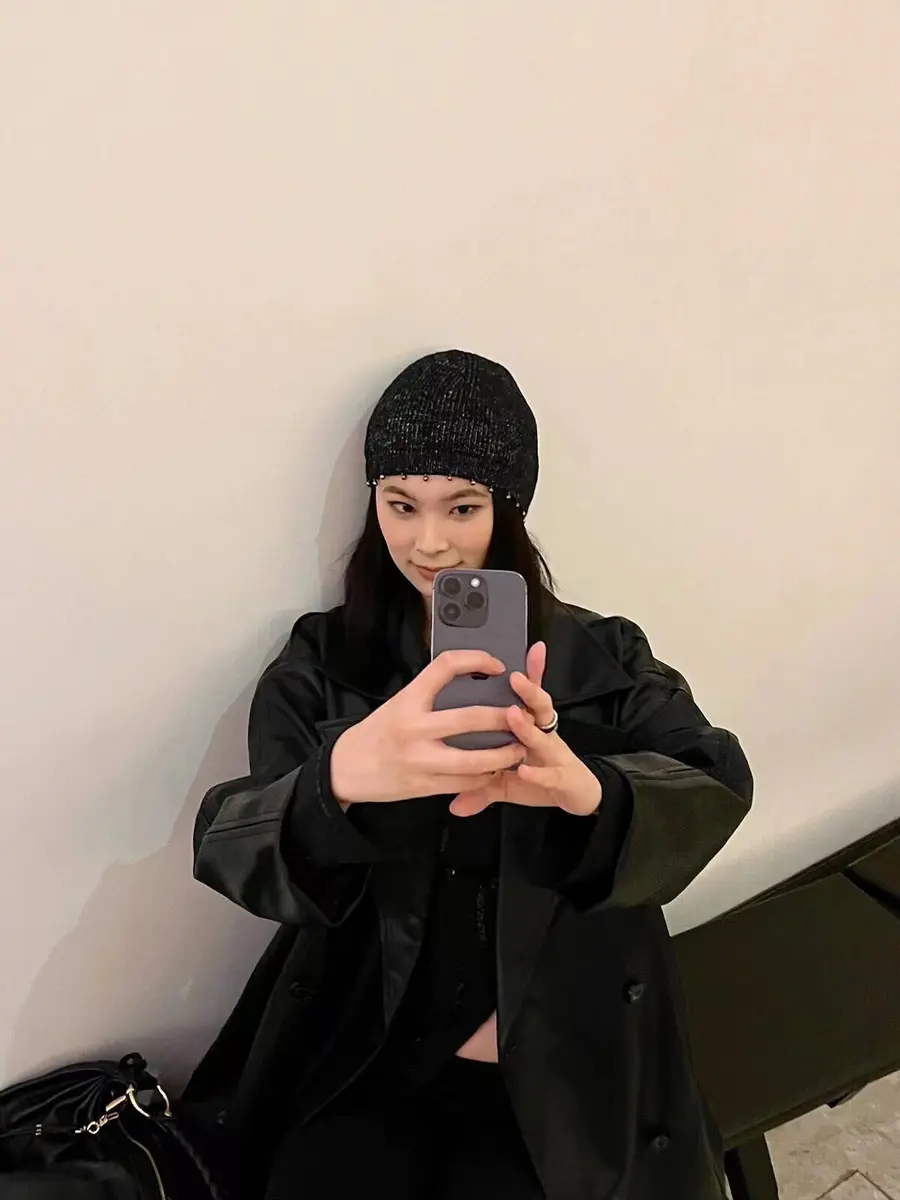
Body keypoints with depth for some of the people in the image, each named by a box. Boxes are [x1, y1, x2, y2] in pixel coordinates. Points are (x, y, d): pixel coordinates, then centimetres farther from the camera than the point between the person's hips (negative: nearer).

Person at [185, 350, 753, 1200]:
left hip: (560, 1069, 0)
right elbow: (235, 846, -17)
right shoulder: (318, 666, -4)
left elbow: (717, 781, -18)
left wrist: (586, 787, -40)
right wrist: (342, 775, -40)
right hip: (364, 1058, 1)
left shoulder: (599, 657, -4)